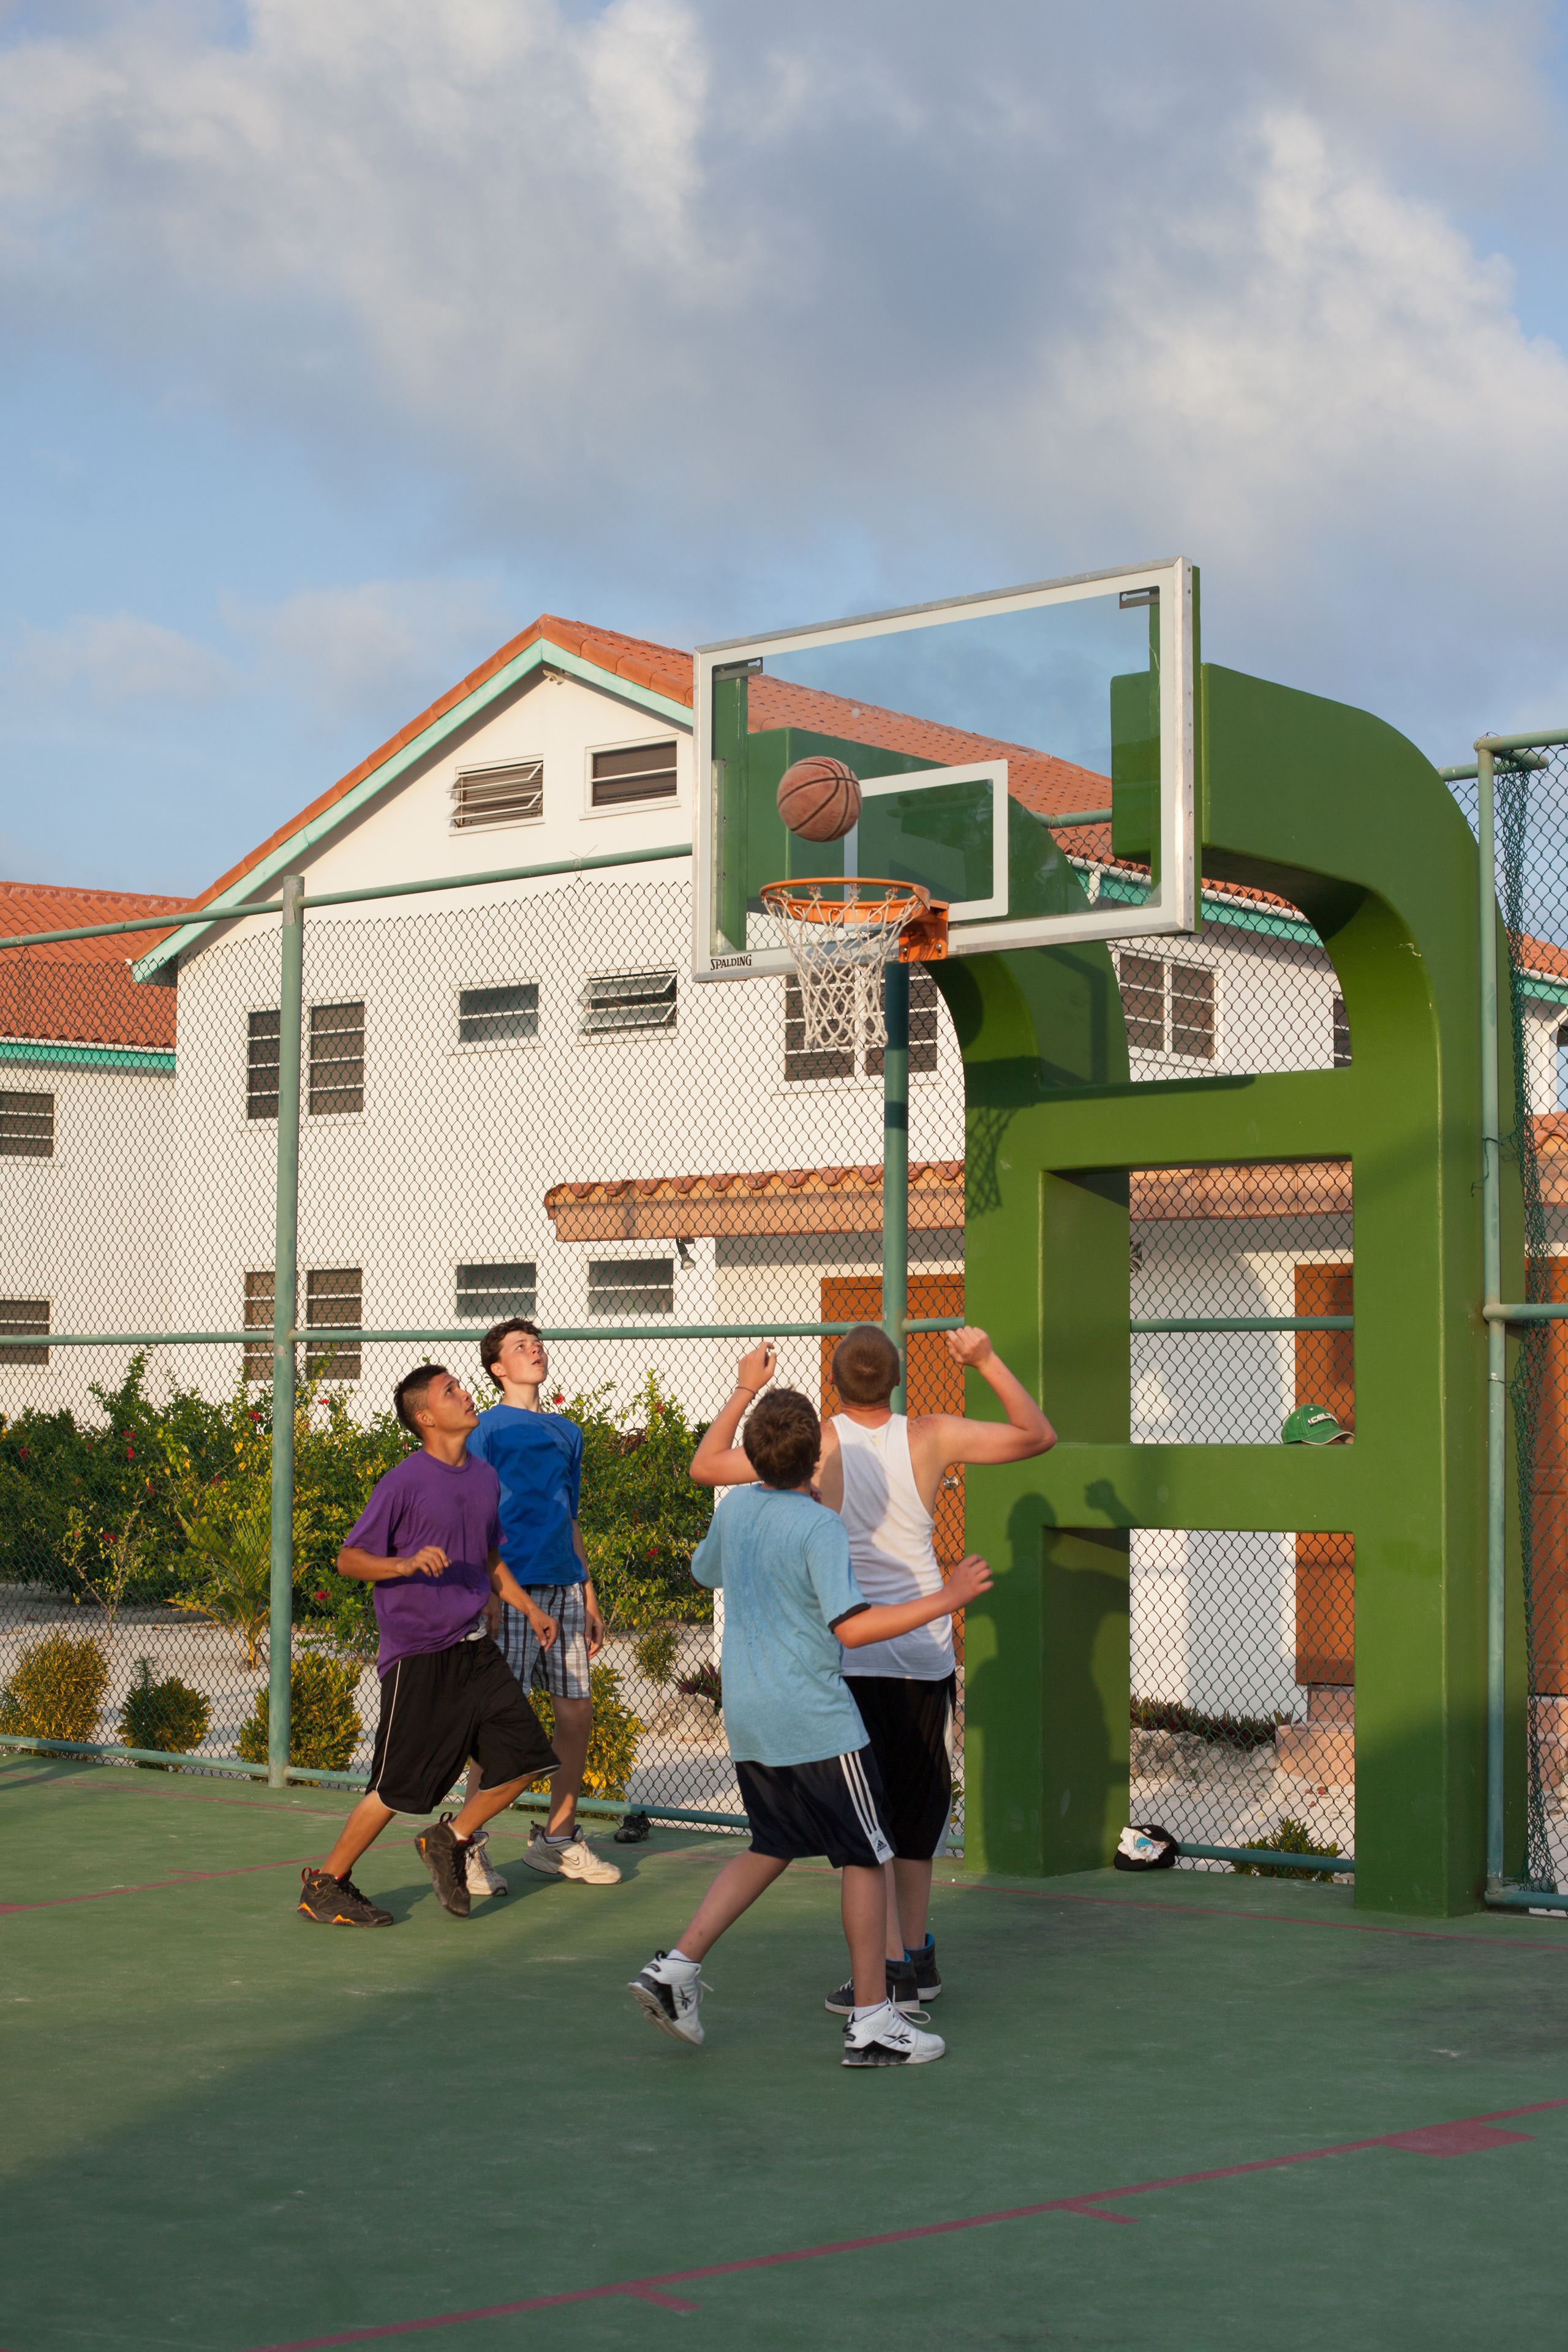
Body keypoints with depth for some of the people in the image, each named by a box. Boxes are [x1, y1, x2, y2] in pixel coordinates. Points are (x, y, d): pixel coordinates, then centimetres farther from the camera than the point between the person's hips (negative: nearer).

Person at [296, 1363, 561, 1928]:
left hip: (476, 1648, 7)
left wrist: (528, 1608, 16)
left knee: (525, 1758, 1)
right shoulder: (404, 1483, -12)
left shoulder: (485, 1478, 11)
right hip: (418, 1656, -7)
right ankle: (325, 1885, 15)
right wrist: (407, 1565, -25)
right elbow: (349, 1559, -10)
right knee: (399, 1788, -3)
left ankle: (450, 1841, 23)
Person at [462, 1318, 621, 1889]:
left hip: (564, 1588, 7)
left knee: (577, 1713, 5)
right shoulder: (488, 1429, -1)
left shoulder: (566, 1432, 19)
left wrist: (589, 1598, 19)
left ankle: (558, 1838, 18)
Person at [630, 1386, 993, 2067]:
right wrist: (945, 1599, -20)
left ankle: (677, 1966, 10)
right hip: (814, 1720, -7)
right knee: (865, 1856, 4)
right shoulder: (820, 1526, -17)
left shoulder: (734, 1509, 4)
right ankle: (871, 2020, 5)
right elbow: (851, 1629, -24)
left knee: (773, 1847, 20)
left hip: (746, 1719, 7)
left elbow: (704, 1570, 24)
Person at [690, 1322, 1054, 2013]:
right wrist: (988, 1363, 9)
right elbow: (1037, 1435, 9)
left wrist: (745, 1390, 8)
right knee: (916, 1809, 16)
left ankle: (891, 1970, -5)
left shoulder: (818, 1443, -10)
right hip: (926, 1653, 3)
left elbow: (705, 1466, -2)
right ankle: (918, 1954, 24)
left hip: (851, 1658, -3)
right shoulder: (932, 1437, -3)